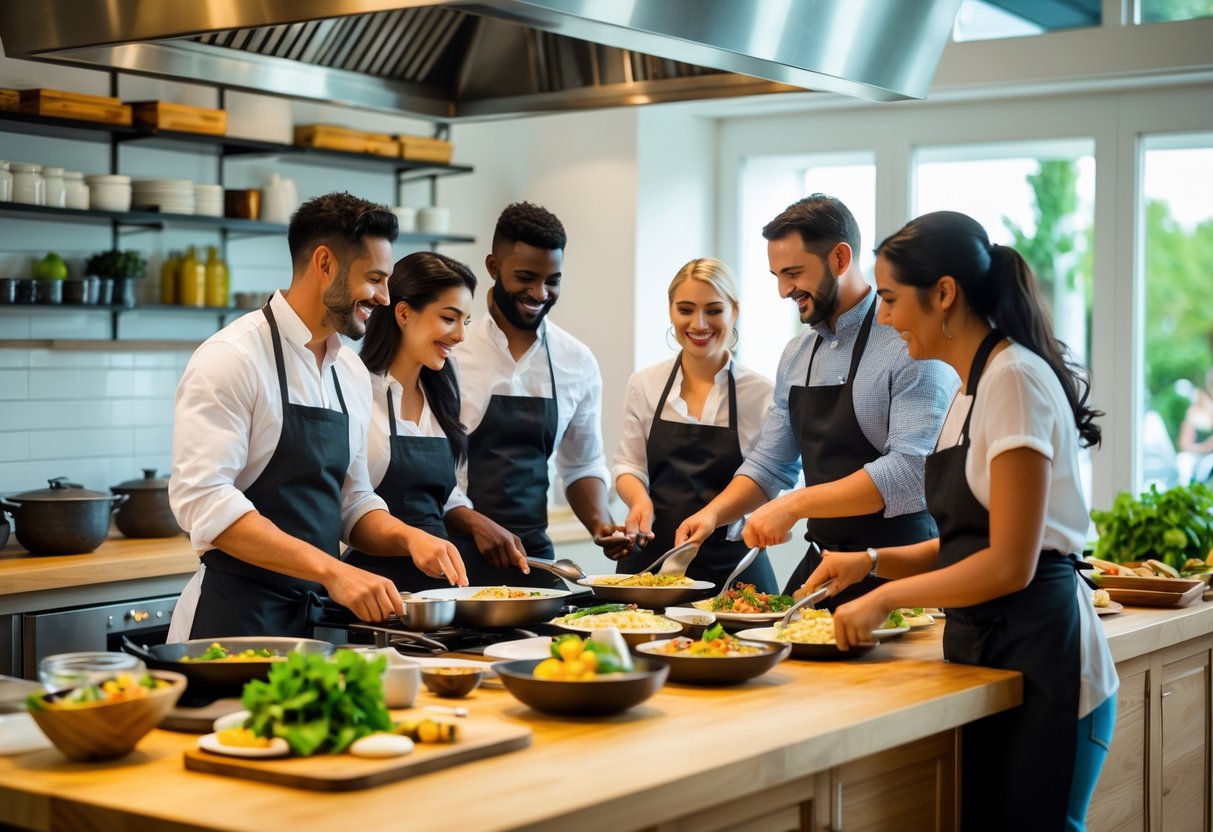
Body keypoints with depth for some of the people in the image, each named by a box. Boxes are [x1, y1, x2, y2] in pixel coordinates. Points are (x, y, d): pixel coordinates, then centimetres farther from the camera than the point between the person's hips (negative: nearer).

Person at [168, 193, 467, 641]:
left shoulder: (351, 373, 11)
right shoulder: (232, 358, -12)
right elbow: (202, 499, -22)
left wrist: (408, 537, -4)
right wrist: (330, 570, -28)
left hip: (317, 619, 7)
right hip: (236, 619, -7)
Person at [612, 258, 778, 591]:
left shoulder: (759, 394, -3)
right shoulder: (644, 384, 5)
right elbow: (629, 464, 10)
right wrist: (640, 499, -12)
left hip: (729, 564, -2)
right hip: (652, 556, 2)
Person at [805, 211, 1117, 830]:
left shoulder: (1014, 381, -17)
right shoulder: (972, 388, 12)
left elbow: (1009, 564, -20)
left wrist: (886, 598, -12)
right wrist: (873, 561, 3)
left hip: (1039, 662, -9)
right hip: (985, 650, 9)